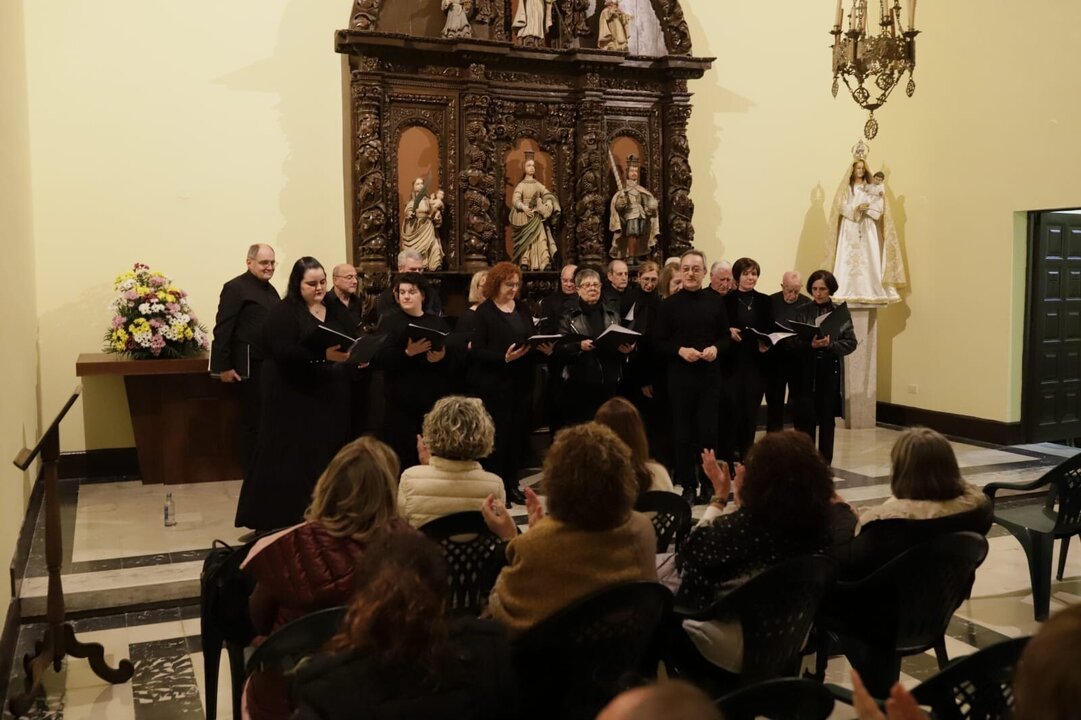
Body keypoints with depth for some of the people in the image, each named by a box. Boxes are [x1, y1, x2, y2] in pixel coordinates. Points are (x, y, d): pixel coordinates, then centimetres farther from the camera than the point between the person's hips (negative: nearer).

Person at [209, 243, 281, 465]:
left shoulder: (270, 289, 16)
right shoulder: (236, 288, -9)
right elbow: (222, 329, -13)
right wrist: (223, 366, -17)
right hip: (251, 366, -7)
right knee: (254, 421, 2)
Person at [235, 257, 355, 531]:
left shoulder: (334, 311, 14)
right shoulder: (283, 312, -8)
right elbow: (283, 352, -20)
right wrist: (323, 356, -28)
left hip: (330, 398, 7)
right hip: (295, 399, -7)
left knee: (327, 458, 9)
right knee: (293, 460, -4)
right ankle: (282, 519, 5)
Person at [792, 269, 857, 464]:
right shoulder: (803, 312, 2)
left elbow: (851, 343, -1)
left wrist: (829, 344, -16)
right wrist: (811, 345, -21)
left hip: (831, 370, 0)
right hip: (807, 370, 0)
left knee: (827, 419, 7)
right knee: (805, 418, -1)